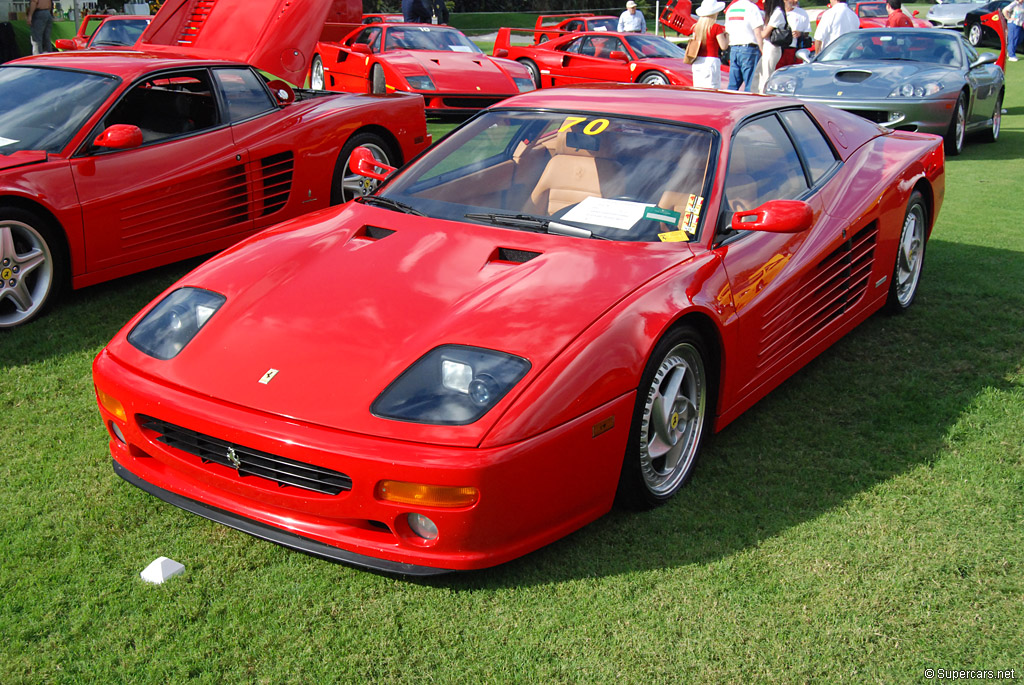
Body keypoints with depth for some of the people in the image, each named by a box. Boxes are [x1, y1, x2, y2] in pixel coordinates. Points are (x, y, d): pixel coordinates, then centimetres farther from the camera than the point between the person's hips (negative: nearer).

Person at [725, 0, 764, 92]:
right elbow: (758, 34, -11)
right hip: (749, 49, -7)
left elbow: (727, 32, 19)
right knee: (751, 86, -5)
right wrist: (763, 53, -8)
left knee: (733, 86, 8)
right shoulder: (752, 7, -7)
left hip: (733, 49, 7)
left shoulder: (731, 8, 15)